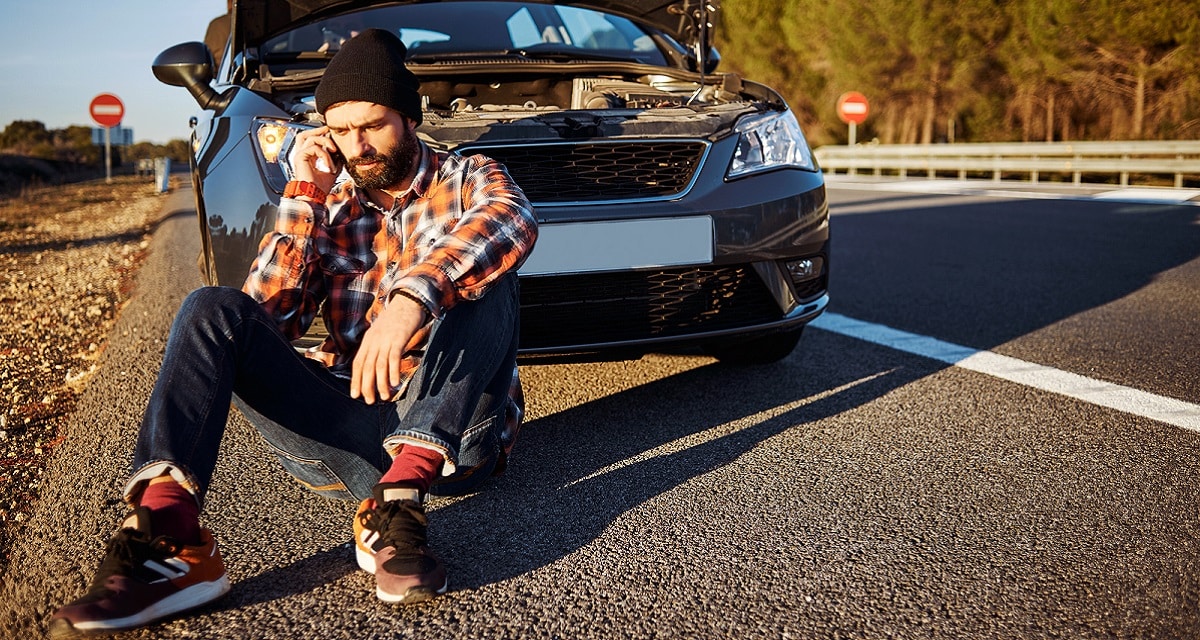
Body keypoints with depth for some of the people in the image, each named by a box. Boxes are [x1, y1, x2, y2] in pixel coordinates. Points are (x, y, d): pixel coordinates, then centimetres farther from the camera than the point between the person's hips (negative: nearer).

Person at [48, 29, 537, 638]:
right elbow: (268, 316, 4)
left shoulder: (468, 179, 7)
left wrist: (414, 296, -39)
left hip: (454, 430, -3)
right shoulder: (331, 208, 17)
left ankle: (399, 500, -36)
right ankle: (164, 535, -33)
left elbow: (512, 222, -21)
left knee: (482, 276, -27)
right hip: (348, 425, 3)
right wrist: (304, 196, -2)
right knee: (213, 309, -14)